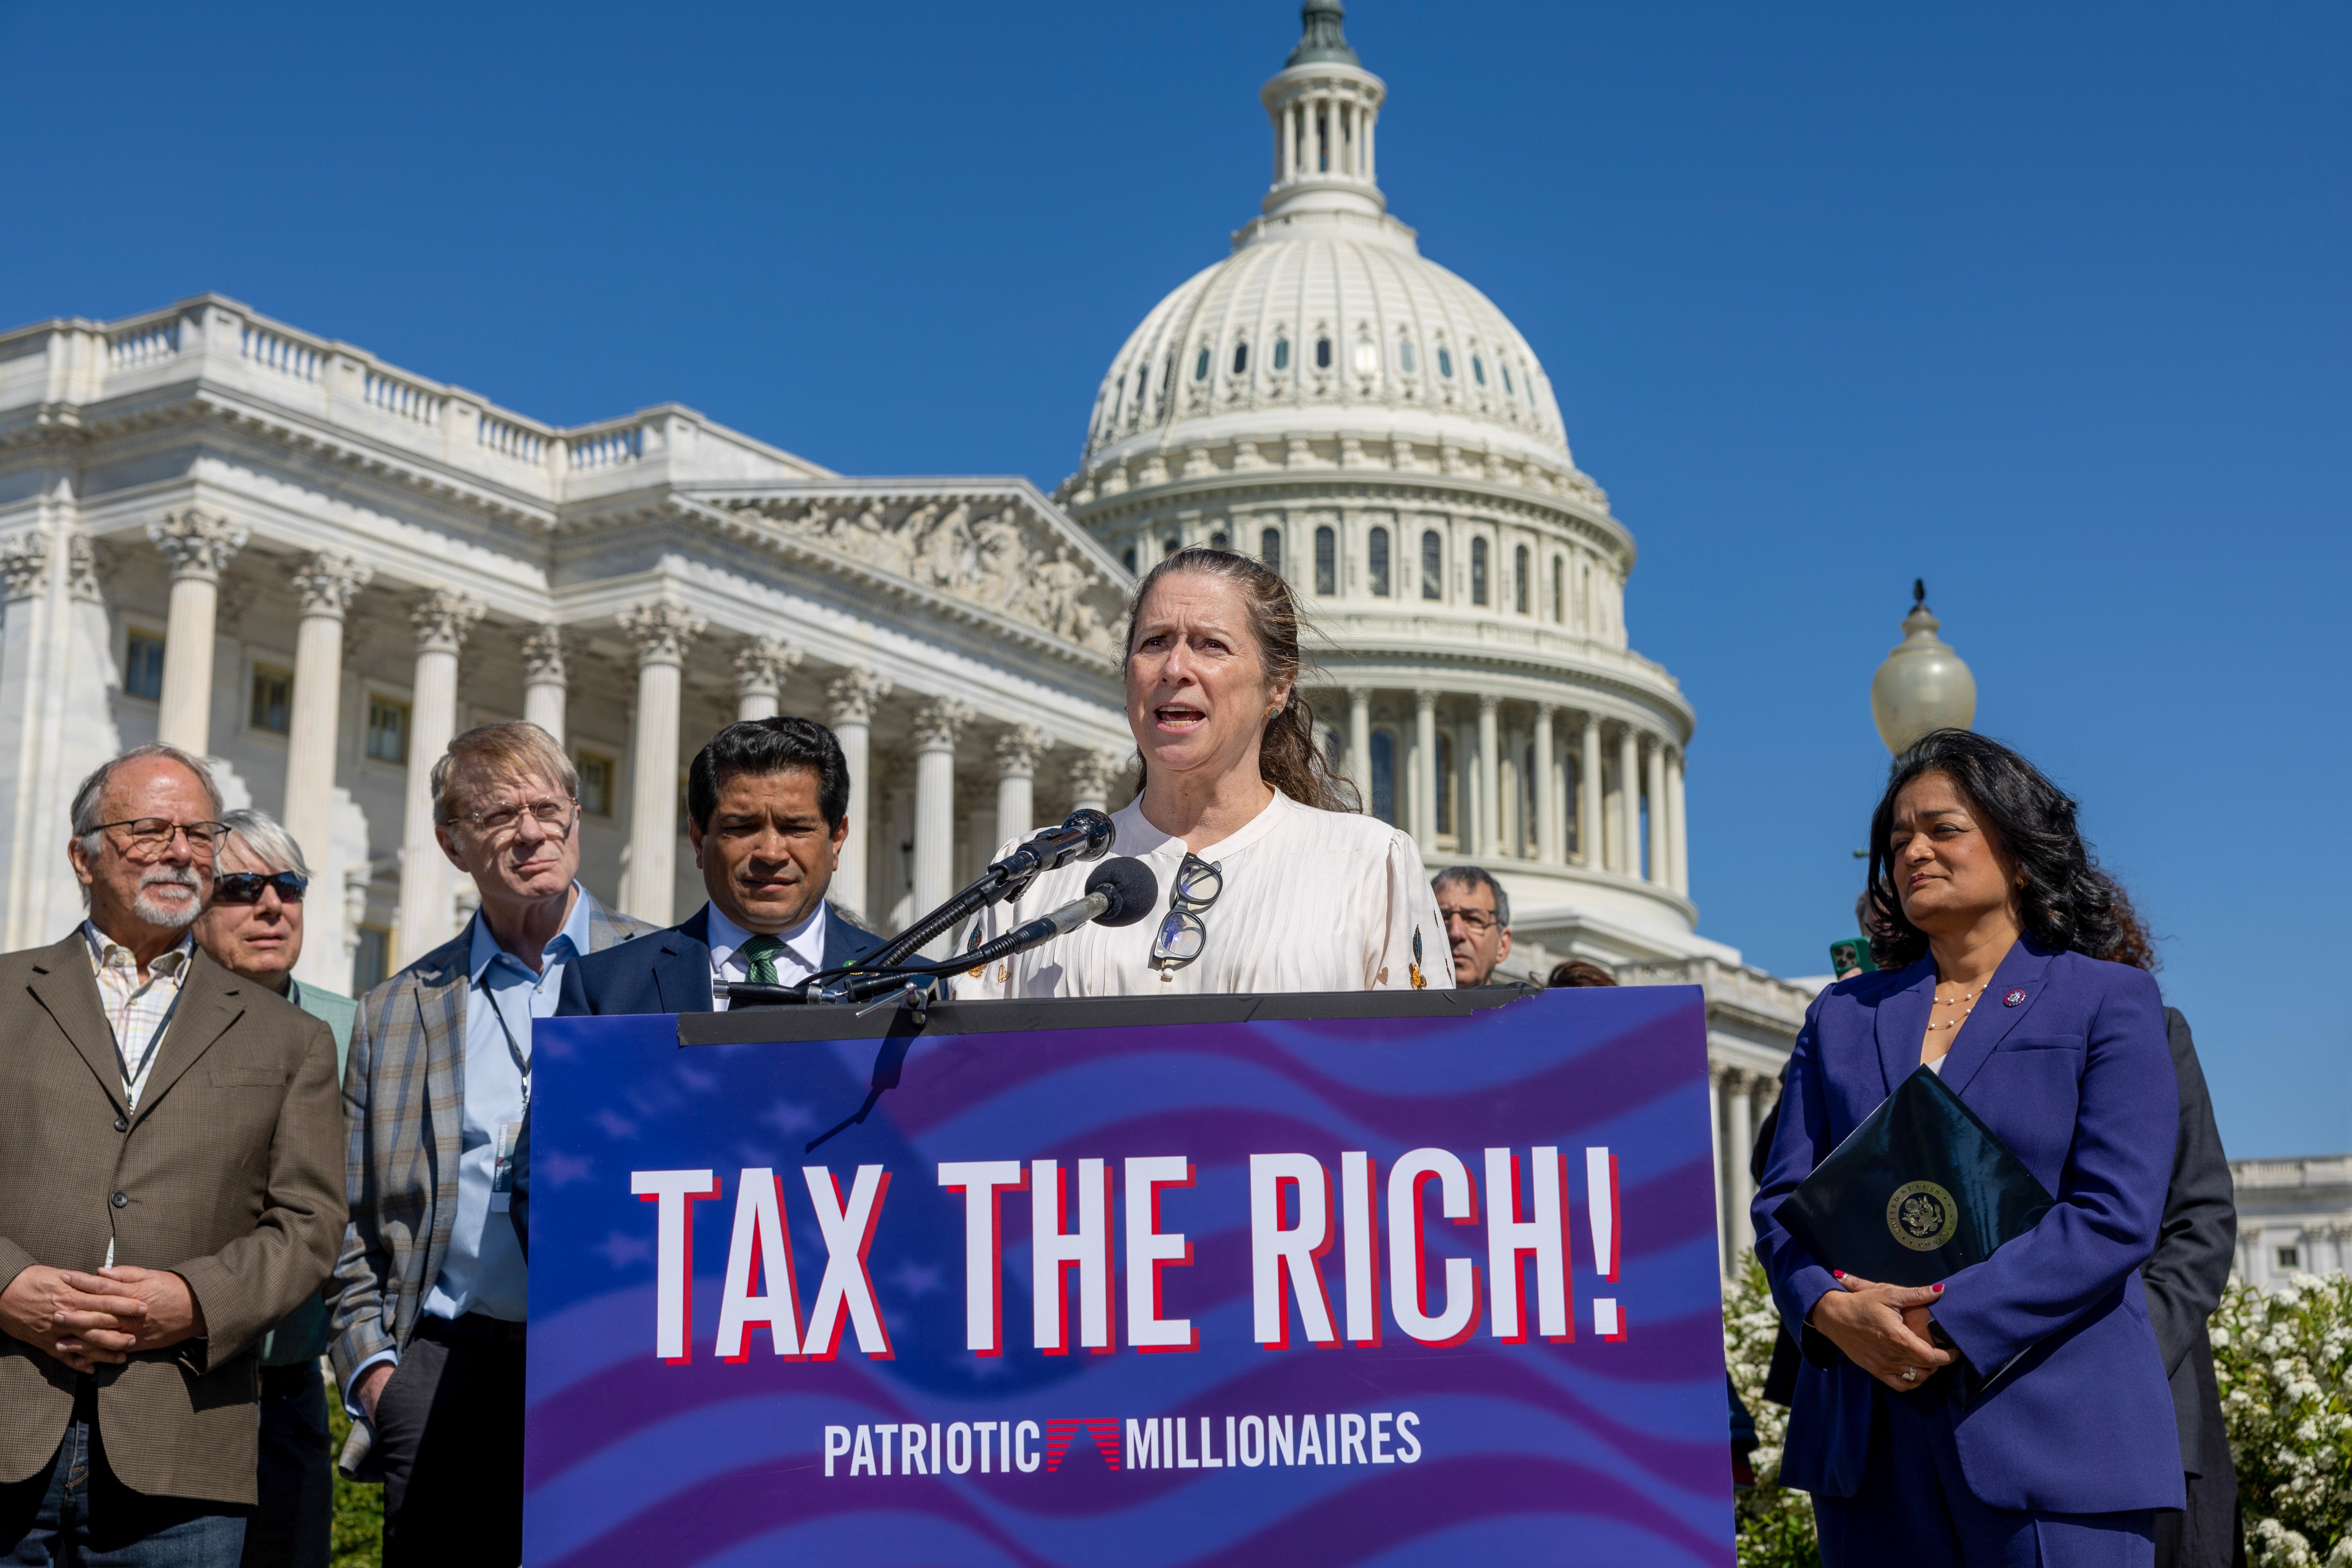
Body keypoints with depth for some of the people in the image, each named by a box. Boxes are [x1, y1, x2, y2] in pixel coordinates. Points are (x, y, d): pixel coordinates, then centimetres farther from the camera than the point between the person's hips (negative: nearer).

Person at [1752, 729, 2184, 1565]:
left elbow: (2116, 1213, -7)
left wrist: (1948, 1321, -16)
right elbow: (1782, 1199, 9)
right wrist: (1834, 1311, -12)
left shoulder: (2109, 1001, 5)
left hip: (2053, 1434, -3)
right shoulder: (1841, 1016, 16)